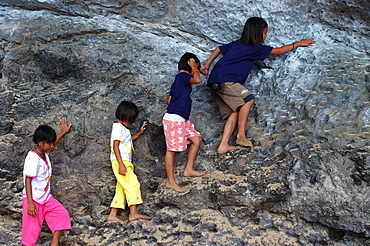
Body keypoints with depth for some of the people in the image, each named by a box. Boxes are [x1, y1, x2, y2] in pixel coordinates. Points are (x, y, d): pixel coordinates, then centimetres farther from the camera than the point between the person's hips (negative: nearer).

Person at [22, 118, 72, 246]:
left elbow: (53, 142, 27)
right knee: (32, 227, -2)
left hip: (46, 197, 9)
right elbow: (28, 180, -24)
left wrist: (63, 131, 40)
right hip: (34, 199, -9)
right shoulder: (33, 158, -22)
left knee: (62, 214, 3)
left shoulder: (44, 153, 4)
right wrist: (30, 203, -27)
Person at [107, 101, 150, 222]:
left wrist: (140, 132, 25)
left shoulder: (123, 128, 19)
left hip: (125, 162, 10)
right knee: (133, 184, -12)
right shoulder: (118, 127, -11)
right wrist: (121, 164, -24)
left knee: (121, 188, 9)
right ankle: (133, 213, -12)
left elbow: (129, 139, 38)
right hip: (120, 162, -10)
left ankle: (112, 215, 11)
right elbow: (115, 146, -18)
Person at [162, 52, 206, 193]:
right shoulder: (182, 75, -9)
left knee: (197, 139, 10)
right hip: (173, 119, -10)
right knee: (171, 149, -6)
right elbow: (197, 80, -26)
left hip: (182, 120, 10)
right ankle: (170, 181, -2)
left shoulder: (178, 80, 19)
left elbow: (170, 99, 20)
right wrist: (194, 68, -8)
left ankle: (189, 169, 14)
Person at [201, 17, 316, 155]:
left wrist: (207, 65, 33)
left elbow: (219, 49, 27)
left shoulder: (237, 44, 17)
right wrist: (297, 44, 14)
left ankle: (223, 145, -4)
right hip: (224, 80, -9)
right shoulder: (254, 48, -5)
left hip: (215, 82, 9)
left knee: (235, 111, 3)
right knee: (247, 99, -16)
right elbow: (278, 51, 2)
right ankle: (241, 135, -15)